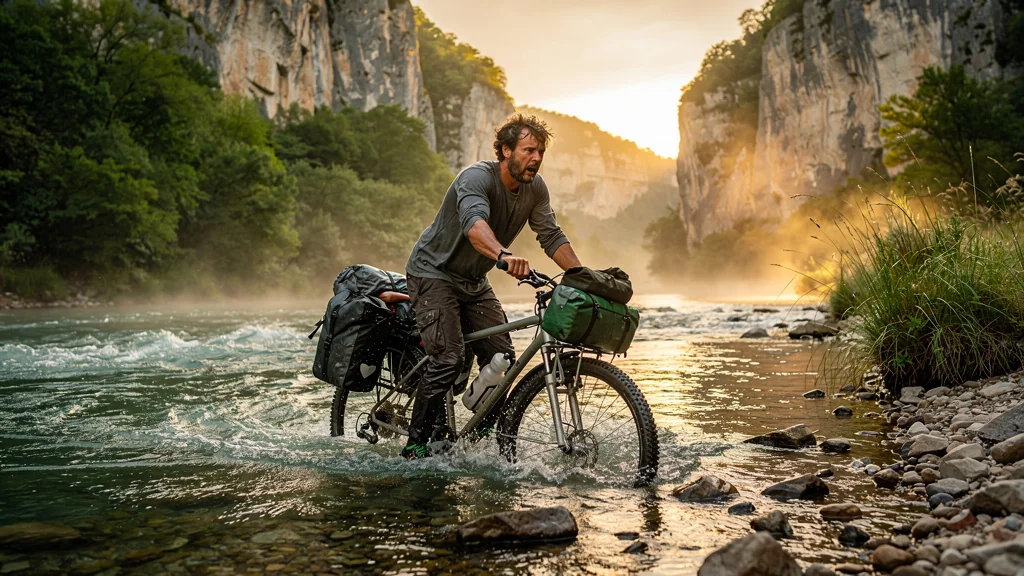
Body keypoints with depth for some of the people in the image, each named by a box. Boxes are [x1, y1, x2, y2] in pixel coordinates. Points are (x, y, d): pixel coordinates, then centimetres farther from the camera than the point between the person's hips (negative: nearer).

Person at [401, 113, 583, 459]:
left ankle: (479, 438, 12)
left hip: (474, 281, 7)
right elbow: (474, 222, -46)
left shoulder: (534, 188, -5)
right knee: (449, 359, -19)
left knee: (502, 357, -3)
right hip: (434, 273, -7)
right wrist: (505, 256, -64)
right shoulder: (477, 178, -26)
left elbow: (552, 237, -4)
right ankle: (416, 445, -5)